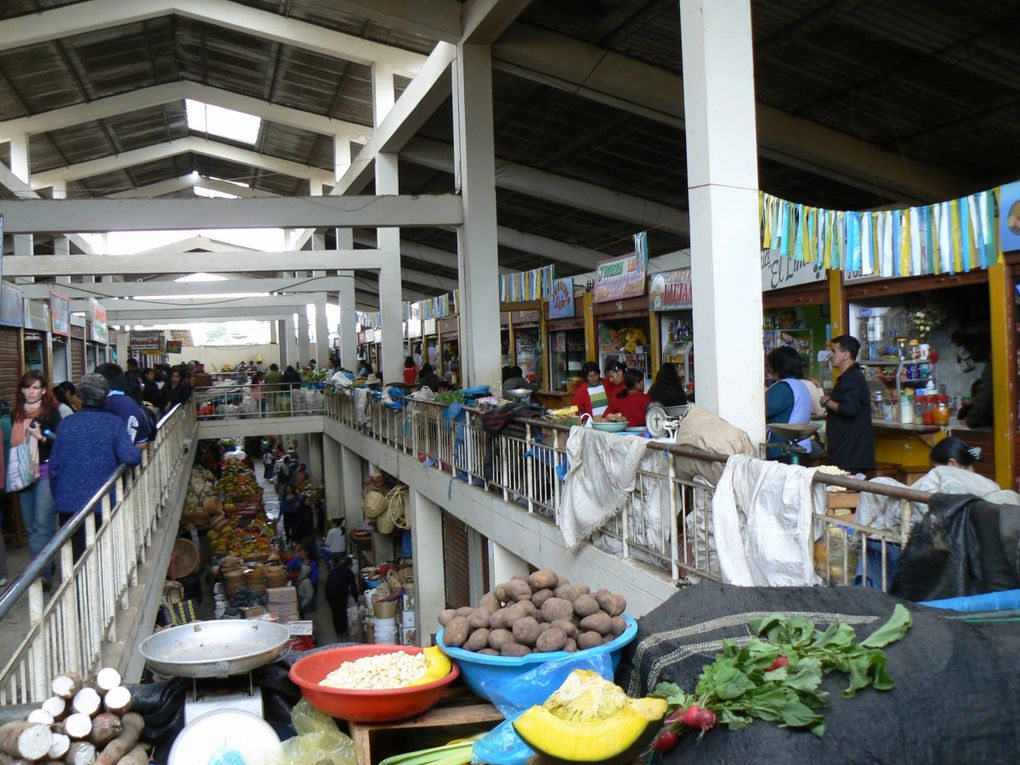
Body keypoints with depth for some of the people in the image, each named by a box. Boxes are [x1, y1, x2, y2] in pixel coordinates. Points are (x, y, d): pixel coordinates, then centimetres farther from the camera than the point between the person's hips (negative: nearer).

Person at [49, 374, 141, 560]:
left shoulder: (66, 423, -2)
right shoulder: (113, 423, -8)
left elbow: (54, 467, 2)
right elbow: (131, 457, -19)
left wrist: (57, 497, 14)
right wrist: (113, 461, 3)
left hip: (68, 503, 2)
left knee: (74, 556, 9)